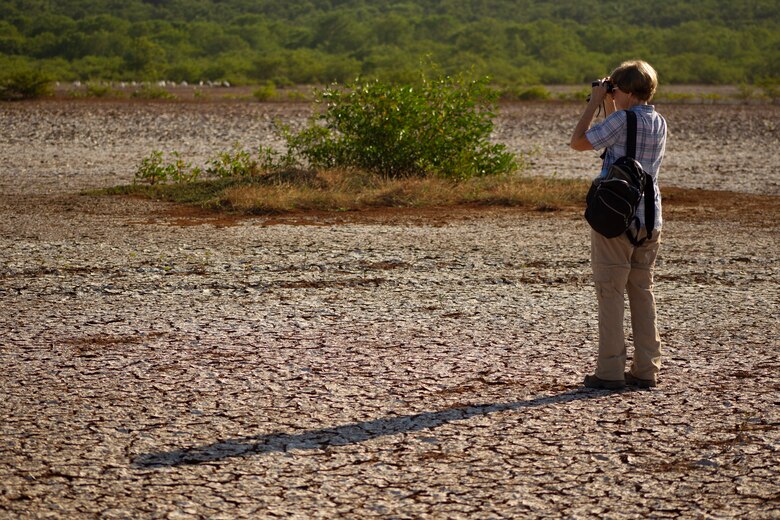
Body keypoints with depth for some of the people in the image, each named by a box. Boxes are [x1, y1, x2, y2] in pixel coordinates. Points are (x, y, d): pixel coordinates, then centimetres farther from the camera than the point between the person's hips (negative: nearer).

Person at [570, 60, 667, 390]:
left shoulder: (623, 120, -14)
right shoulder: (660, 123, 10)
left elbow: (578, 142, -6)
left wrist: (595, 102, 0)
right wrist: (609, 105, 21)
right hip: (649, 219, 7)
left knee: (611, 293, -2)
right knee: (643, 292, 11)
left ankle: (610, 371, -1)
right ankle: (646, 369, 12)